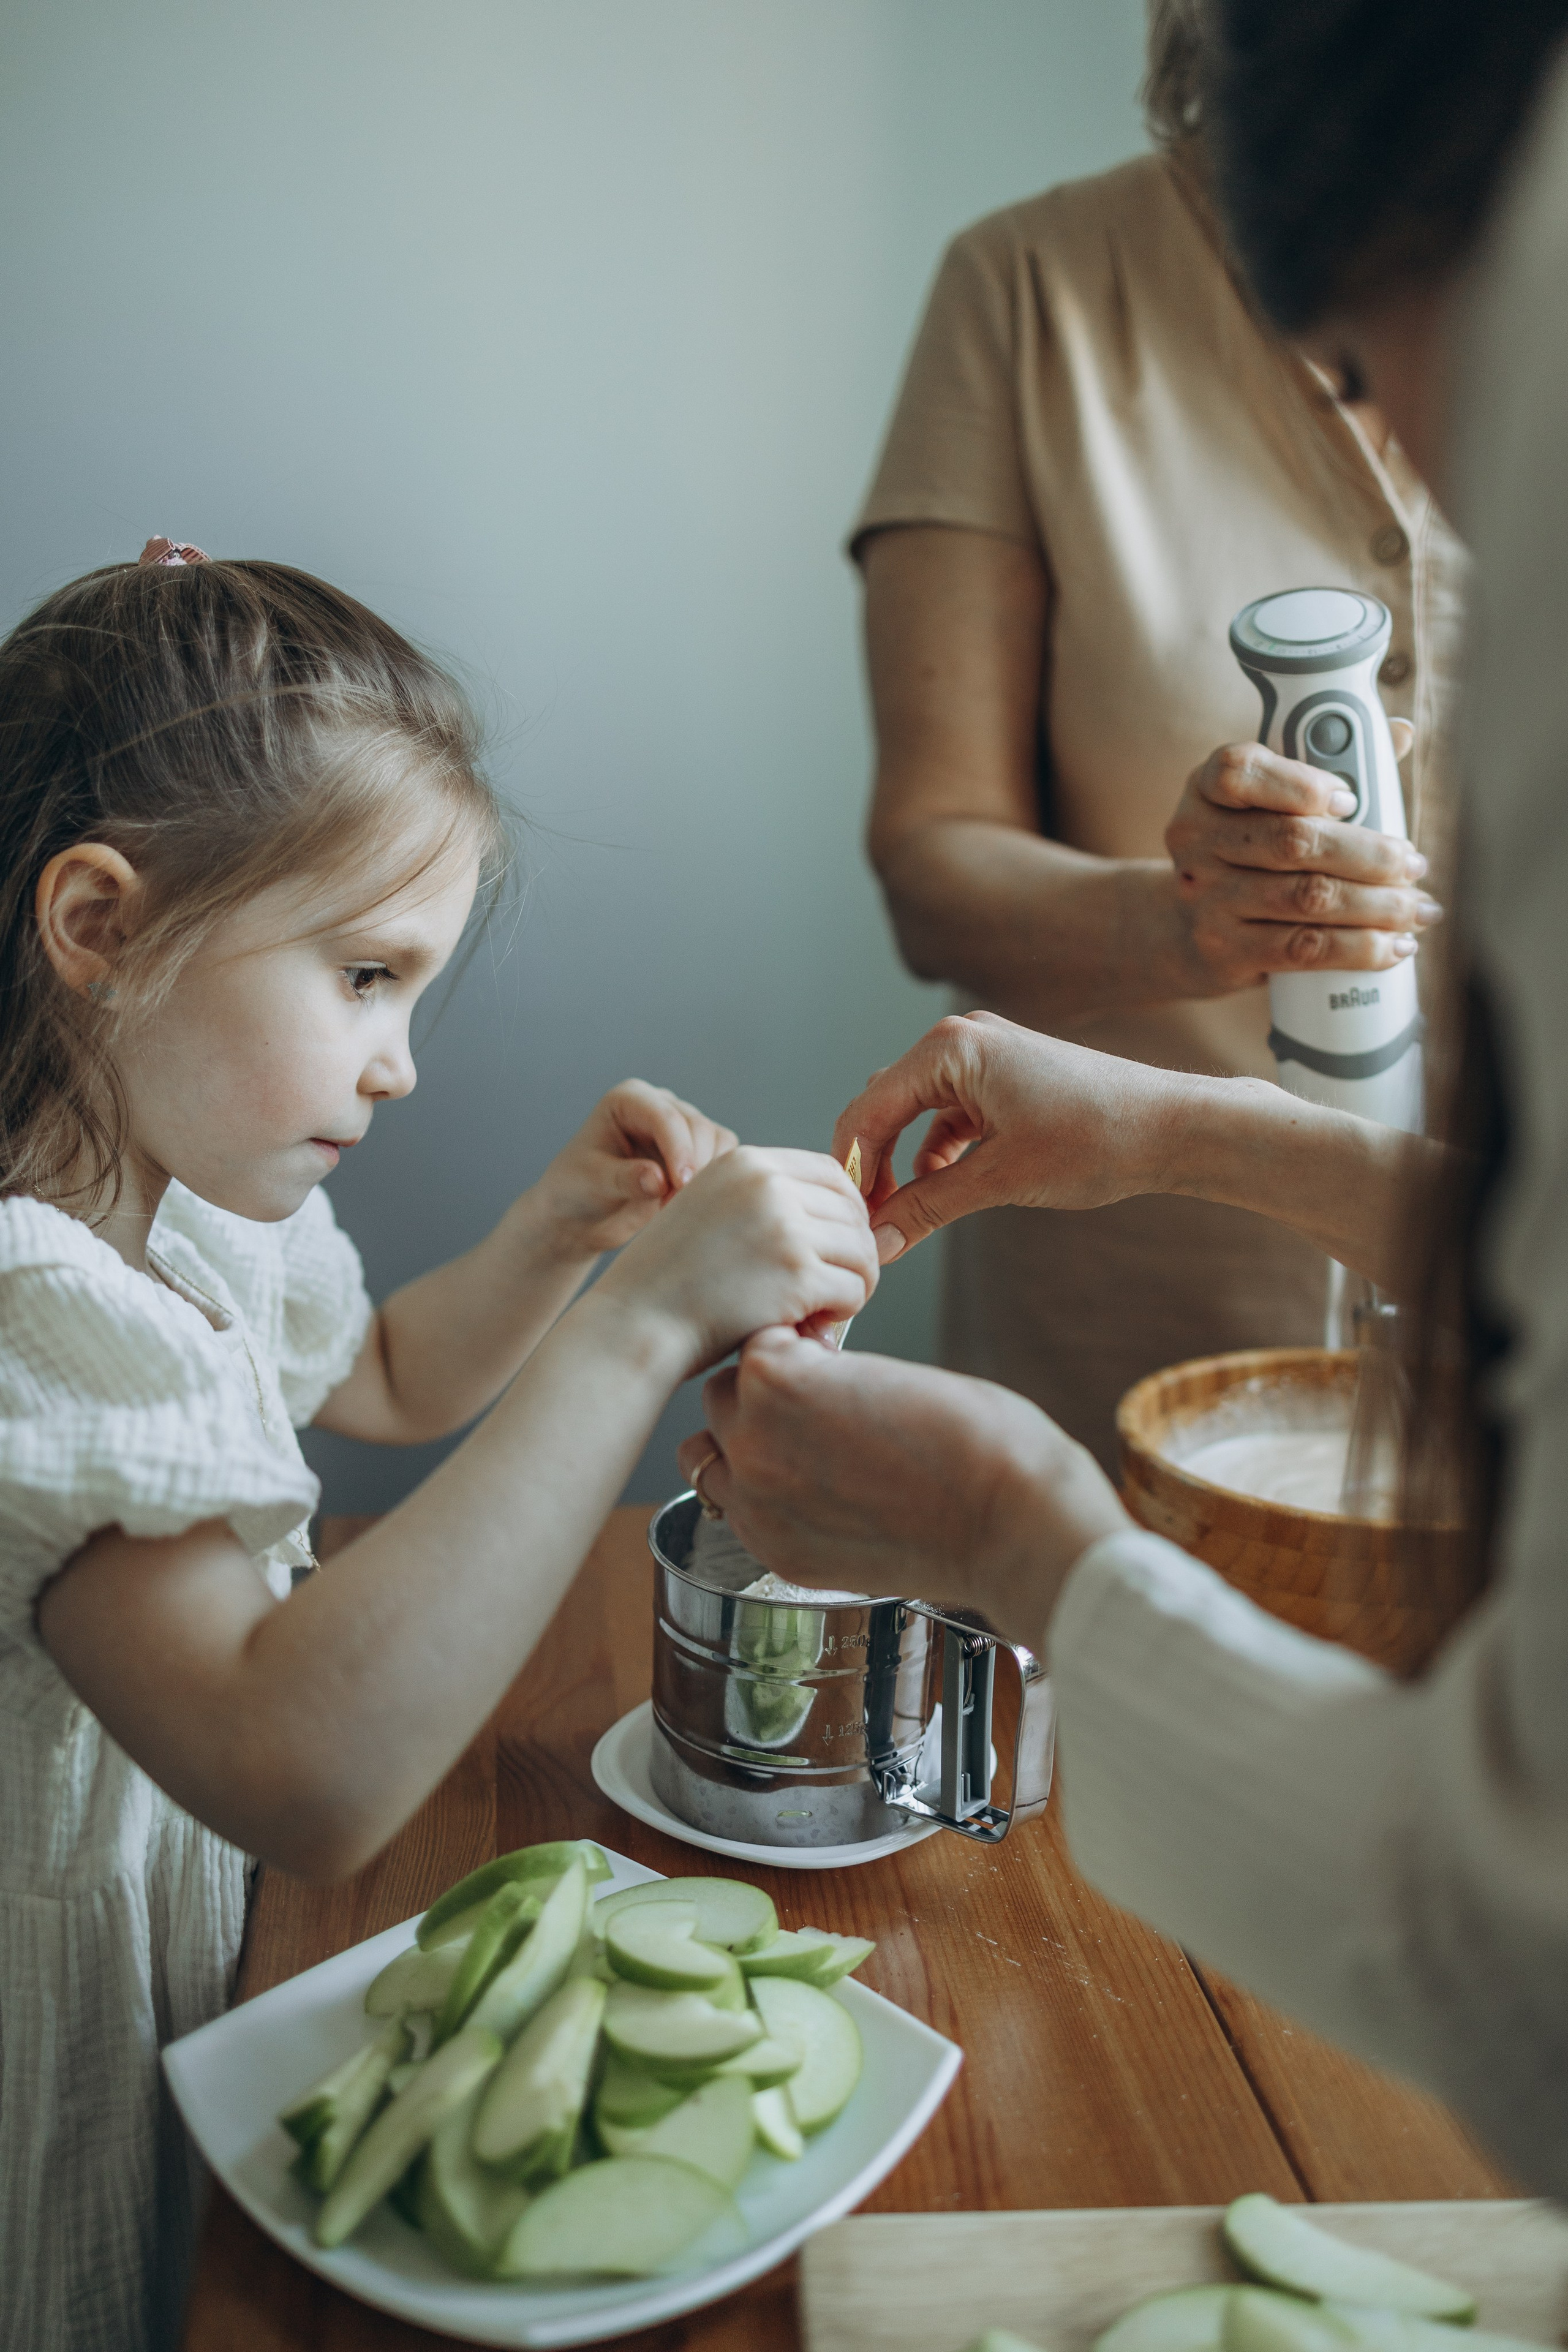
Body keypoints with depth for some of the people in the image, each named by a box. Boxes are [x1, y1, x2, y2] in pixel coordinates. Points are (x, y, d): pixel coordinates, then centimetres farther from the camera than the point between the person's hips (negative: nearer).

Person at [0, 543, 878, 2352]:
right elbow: (302, 1779, -44)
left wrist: (561, 1230, 0)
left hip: (207, 1954, 8)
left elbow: (389, 1383, 20)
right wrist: (648, 1321, -42)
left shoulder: (193, 1205, -1)